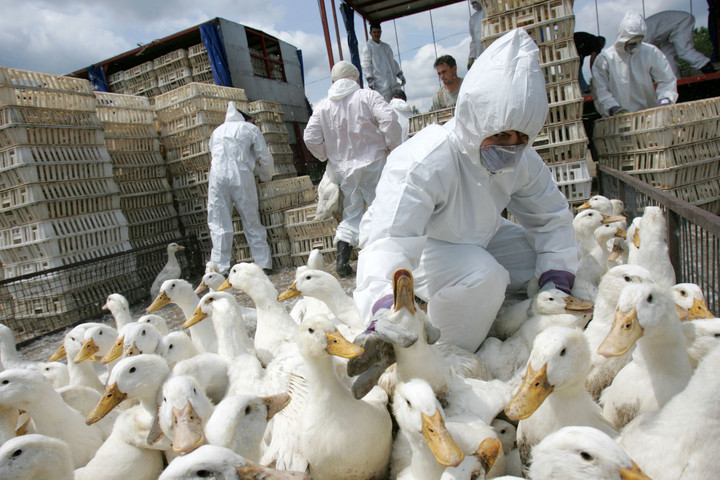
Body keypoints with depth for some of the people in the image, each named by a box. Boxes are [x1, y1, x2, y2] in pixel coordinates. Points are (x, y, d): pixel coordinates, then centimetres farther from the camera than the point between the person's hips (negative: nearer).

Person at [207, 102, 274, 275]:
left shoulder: (217, 131, 24)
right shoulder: (251, 129, 14)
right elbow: (265, 158, 11)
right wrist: (265, 178, 27)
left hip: (217, 177, 2)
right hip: (241, 177, -2)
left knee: (219, 224, 1)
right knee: (252, 222, 5)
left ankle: (220, 268, -2)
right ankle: (264, 264, 8)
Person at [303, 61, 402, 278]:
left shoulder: (323, 106, 7)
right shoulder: (367, 96, -2)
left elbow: (310, 138, 2)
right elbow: (389, 119, -16)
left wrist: (327, 156, 17)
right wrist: (394, 146, -3)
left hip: (343, 169, 3)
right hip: (372, 164, -3)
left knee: (351, 214, 12)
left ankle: (342, 260, 3)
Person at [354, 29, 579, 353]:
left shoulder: (522, 160, -14)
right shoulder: (422, 163, -37)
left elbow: (550, 217, -2)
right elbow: (389, 241, -48)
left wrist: (557, 280, -13)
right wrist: (384, 305, -65)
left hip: (475, 240, 7)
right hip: (415, 244, -7)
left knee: (548, 261, -1)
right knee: (480, 276, -33)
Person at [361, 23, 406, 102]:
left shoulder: (386, 46, 22)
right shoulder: (368, 47, 2)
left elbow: (393, 61, 27)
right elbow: (365, 64, -6)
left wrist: (400, 74, 18)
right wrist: (369, 79, -17)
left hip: (392, 82, 7)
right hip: (380, 83, -7)